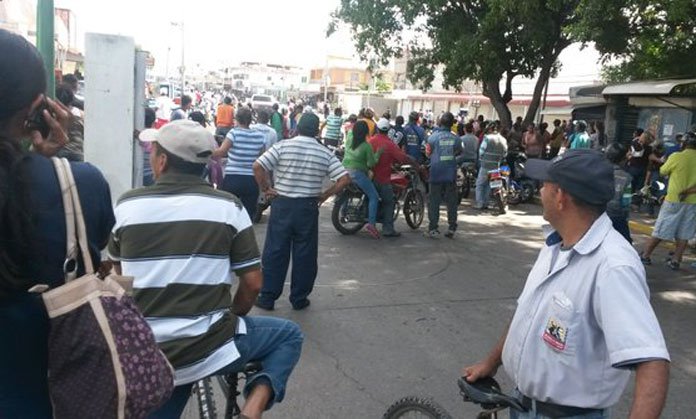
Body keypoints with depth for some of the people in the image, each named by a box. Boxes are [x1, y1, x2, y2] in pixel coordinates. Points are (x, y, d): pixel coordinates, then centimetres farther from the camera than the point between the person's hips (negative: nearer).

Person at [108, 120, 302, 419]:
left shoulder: (126, 206, -1)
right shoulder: (228, 207, -8)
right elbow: (252, 283, -5)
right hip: (212, 349, -3)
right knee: (289, 335, 20)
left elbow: (119, 272, 14)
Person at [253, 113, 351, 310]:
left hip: (282, 205, 0)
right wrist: (325, 195, 3)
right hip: (308, 208, 1)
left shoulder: (283, 146, -5)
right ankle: (299, 299, 19)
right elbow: (345, 179, -5)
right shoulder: (325, 153, -1)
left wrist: (265, 189, -2)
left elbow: (257, 166, -13)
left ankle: (267, 298, 15)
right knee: (305, 255, 11)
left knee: (275, 252, 8)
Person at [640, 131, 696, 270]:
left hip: (674, 200, -2)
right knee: (684, 234, 10)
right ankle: (675, 260, 12)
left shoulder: (676, 157, -11)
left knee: (661, 231, 6)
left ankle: (645, 256, 13)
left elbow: (663, 171, 3)